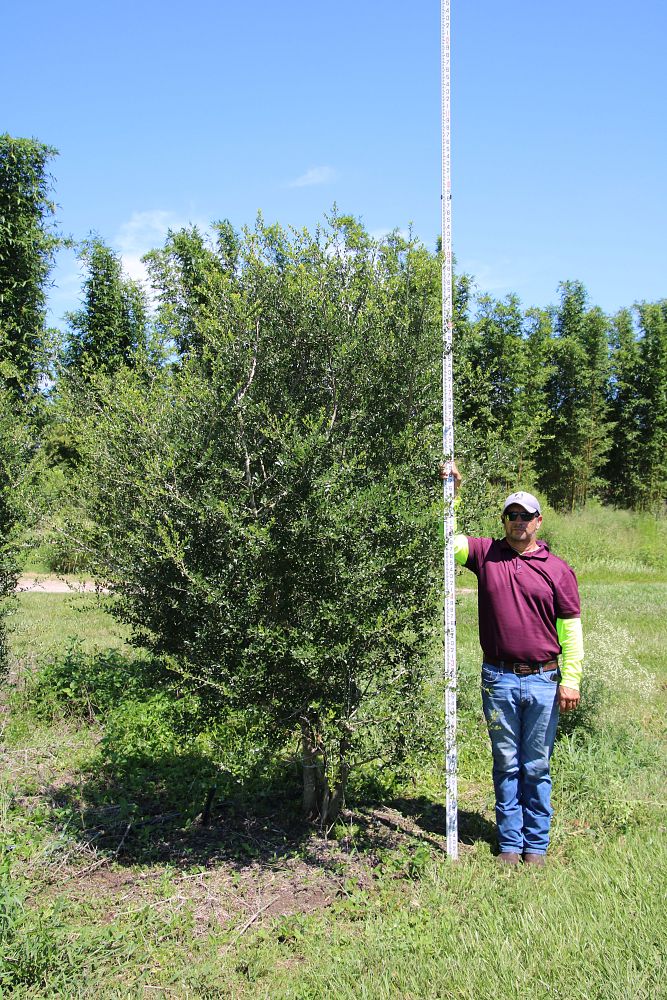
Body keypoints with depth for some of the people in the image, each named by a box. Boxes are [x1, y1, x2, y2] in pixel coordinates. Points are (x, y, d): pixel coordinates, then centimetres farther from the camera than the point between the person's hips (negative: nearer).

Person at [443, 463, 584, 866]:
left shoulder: (558, 569, 2)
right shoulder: (486, 553, 4)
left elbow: (571, 628, 3)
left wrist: (571, 678, -2)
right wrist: (451, 494, -7)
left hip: (544, 681, -1)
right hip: (499, 679, 1)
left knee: (537, 767, 9)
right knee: (507, 765, 11)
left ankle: (536, 844, 22)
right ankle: (510, 842, 22)